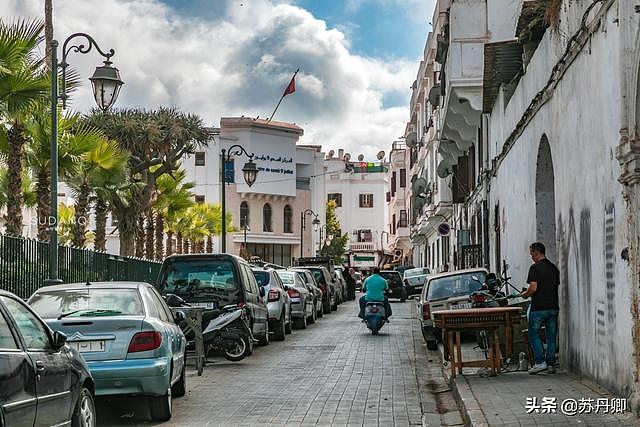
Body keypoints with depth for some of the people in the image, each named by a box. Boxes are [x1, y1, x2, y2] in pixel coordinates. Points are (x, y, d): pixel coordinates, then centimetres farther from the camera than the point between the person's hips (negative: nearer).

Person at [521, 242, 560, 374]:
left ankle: (540, 362, -3)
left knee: (534, 334, 5)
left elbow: (533, 288, -19)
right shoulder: (554, 268, 11)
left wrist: (526, 294, 2)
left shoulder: (535, 268, -11)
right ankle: (551, 364, 11)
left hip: (538, 308, -6)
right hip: (553, 307, 6)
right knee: (551, 336, 10)